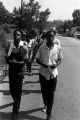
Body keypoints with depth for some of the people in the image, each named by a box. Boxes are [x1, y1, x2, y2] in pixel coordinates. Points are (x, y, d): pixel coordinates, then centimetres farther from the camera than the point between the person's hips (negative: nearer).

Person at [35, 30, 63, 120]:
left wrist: (56, 65, -17)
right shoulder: (41, 48, -6)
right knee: (44, 91, 18)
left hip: (53, 73, -1)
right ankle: (45, 104, 48)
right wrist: (43, 64, -19)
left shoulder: (58, 48, -6)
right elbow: (37, 60, 0)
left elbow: (60, 59, 4)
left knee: (51, 94, 3)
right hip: (43, 73, 1)